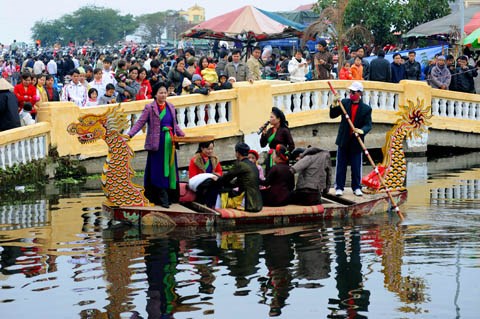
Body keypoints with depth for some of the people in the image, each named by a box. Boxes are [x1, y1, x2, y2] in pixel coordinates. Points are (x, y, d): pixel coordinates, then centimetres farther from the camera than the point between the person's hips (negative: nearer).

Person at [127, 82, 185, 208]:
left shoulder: (171, 107, 12)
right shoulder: (150, 108, -3)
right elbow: (140, 122, -8)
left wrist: (183, 135, 9)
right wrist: (130, 134, -19)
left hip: (169, 142, 5)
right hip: (156, 143, -5)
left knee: (169, 168, 7)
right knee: (158, 170, -3)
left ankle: (169, 196, 15)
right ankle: (162, 199, -1)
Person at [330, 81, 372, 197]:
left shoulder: (366, 109, -5)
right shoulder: (344, 103, 1)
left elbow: (368, 125, -9)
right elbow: (332, 115, 3)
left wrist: (361, 131, -30)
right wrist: (334, 105, -15)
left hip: (356, 142, -2)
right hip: (343, 141, 2)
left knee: (356, 167, 5)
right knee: (341, 165, 5)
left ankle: (356, 187, 17)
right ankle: (339, 187, 11)